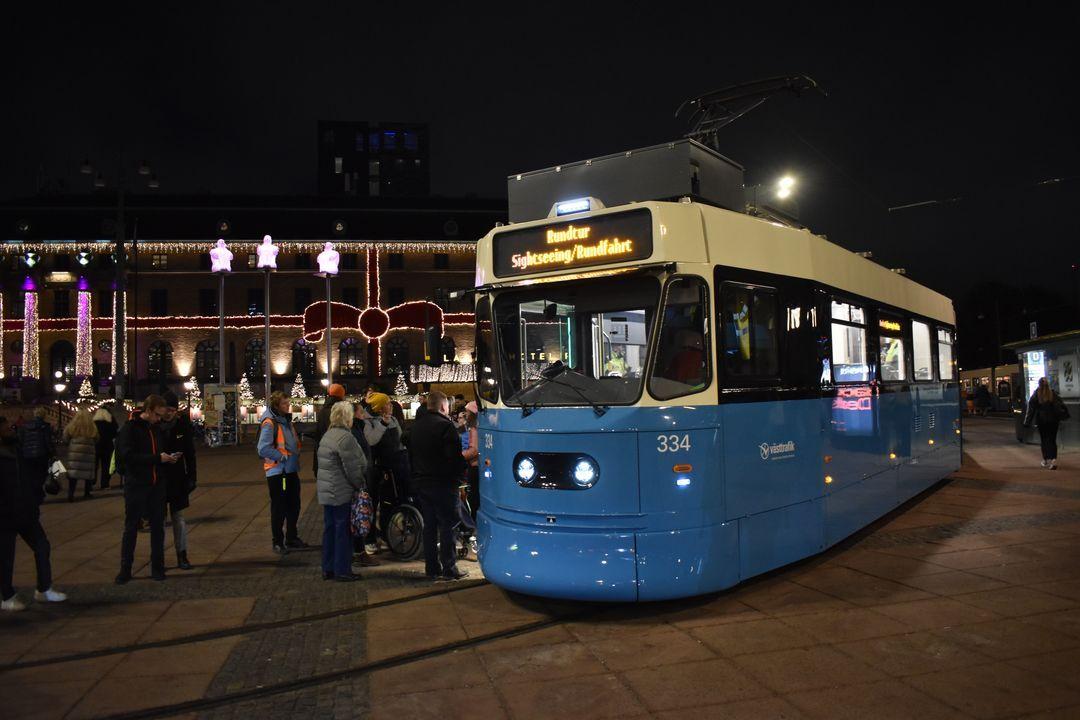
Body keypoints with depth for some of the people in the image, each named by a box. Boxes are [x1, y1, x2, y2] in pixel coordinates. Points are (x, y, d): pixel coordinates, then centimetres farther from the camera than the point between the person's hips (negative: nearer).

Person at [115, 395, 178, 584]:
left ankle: (157, 568, 17)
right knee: (131, 528, 4)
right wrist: (157, 458, -21)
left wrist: (168, 458, -1)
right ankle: (125, 569, 14)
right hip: (136, 485, -5)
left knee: (158, 527, 8)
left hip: (157, 485, 5)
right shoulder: (130, 428, -9)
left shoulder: (156, 428, 10)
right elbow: (128, 456, -18)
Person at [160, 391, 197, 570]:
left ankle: (182, 556, 12)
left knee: (179, 518, 6)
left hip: (177, 478, 1)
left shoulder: (183, 424, -4)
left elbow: (190, 453, 2)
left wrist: (191, 477, 0)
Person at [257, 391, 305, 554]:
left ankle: (291, 537, 30)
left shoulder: (286, 420, 11)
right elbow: (263, 449, -24)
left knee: (294, 505, 16)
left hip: (291, 470, 8)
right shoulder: (269, 423, -16)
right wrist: (282, 457, -19)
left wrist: (296, 456, 11)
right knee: (279, 508, 2)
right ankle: (278, 542, 13)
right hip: (277, 472, -8)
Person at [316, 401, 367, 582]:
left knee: (329, 528, 14)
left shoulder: (327, 435, 12)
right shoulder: (345, 437, -18)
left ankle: (328, 569, 21)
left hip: (326, 491, 9)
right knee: (343, 530, 0)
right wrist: (360, 485, -3)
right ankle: (342, 571, 6)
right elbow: (352, 468, -17)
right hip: (342, 492, -9)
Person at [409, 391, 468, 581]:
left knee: (429, 525, 12)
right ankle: (449, 568, 2)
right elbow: (455, 456, -18)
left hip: (422, 482, 8)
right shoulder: (445, 425, -16)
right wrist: (461, 473, -3)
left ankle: (431, 568, 16)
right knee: (447, 526, -1)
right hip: (443, 482, -7)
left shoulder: (417, 425, 10)